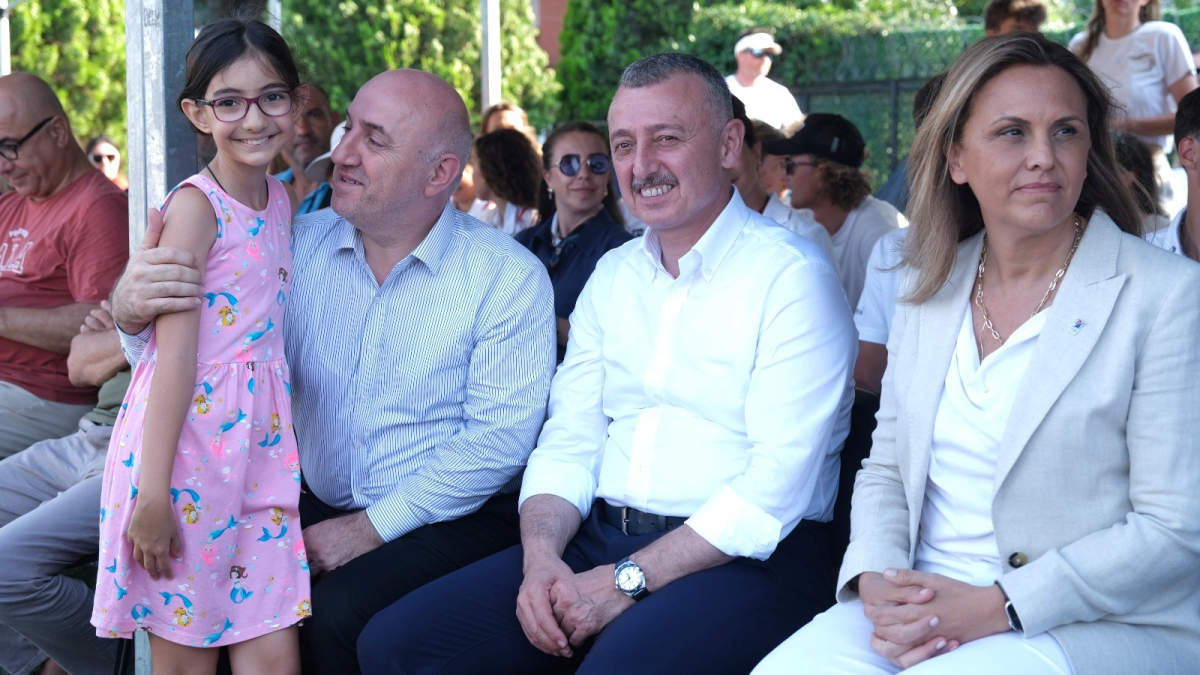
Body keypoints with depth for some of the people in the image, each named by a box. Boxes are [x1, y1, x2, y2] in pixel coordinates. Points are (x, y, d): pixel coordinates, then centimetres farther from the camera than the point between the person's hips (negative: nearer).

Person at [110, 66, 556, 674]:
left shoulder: (508, 276, -8)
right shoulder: (300, 244, 5)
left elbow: (499, 435, -14)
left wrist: (374, 527, -17)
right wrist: (133, 310, -21)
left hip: (454, 519, -4)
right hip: (319, 508, 4)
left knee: (336, 615, -29)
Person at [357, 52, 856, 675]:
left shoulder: (791, 275, -6)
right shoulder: (612, 276, 16)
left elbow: (779, 482, -15)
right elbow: (570, 438, 13)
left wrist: (629, 579, -18)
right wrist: (541, 556, -7)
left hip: (742, 558, -6)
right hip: (597, 541, 6)